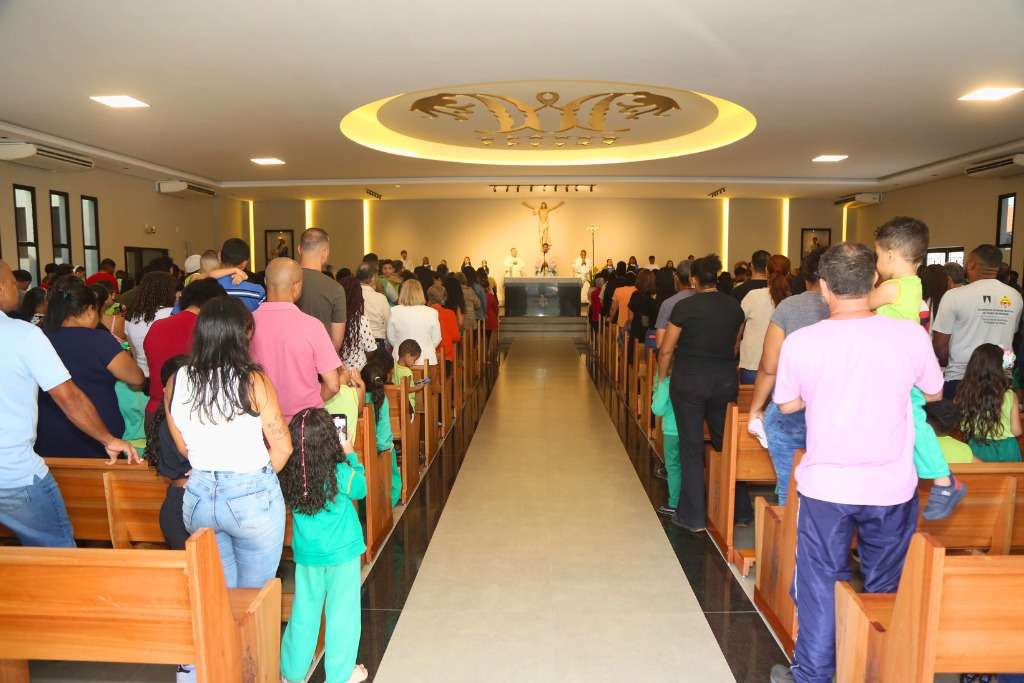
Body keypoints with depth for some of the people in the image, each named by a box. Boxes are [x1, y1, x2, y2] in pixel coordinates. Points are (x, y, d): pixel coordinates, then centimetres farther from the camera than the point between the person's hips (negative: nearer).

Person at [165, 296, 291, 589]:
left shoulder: (175, 382, -4)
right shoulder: (253, 382, -16)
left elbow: (183, 447, 8)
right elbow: (282, 447, -10)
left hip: (199, 496, 4)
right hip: (252, 498, -4)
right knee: (254, 595, 14)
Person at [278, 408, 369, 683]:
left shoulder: (288, 475, -11)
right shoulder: (340, 473, -19)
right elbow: (360, 489, 1)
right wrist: (351, 456, 9)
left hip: (306, 555, 4)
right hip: (341, 554, -4)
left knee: (304, 612, 19)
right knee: (342, 614, 11)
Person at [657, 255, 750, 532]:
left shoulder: (685, 307, -11)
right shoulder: (734, 306, 3)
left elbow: (666, 350, -7)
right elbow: (734, 347, 10)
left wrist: (663, 378, 7)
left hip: (689, 381, -4)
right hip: (726, 381, 4)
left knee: (692, 447, 5)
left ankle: (693, 516, 12)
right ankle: (741, 511, 26)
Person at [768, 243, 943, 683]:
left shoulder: (800, 342, -12)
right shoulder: (911, 335, -11)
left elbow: (788, 405, 2)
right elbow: (934, 392, 8)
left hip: (825, 485, -1)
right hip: (892, 487, 1)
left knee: (821, 584, 13)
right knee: (885, 588, 19)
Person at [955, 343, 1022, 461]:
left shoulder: (964, 393, -10)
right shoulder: (1009, 396, -12)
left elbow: (961, 427, -1)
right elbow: (1017, 431, -4)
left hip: (977, 449, 1)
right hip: (1006, 450, -1)